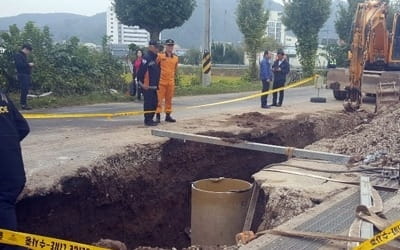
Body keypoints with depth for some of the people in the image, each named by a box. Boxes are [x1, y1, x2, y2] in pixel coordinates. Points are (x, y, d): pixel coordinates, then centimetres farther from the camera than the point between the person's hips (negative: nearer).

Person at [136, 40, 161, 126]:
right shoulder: (146, 58, -14)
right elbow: (141, 71, -19)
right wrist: (141, 83, -17)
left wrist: (157, 83, 20)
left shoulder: (155, 58, 15)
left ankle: (150, 119, 22)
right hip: (147, 86, -9)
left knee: (154, 103, 12)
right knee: (148, 103, -5)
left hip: (154, 86, 9)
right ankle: (147, 120, 2)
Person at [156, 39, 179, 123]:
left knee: (169, 99, 10)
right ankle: (158, 115, 0)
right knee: (159, 99, -4)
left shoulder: (176, 58, 10)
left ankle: (168, 115, 18)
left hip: (171, 82, 4)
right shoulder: (160, 56, -3)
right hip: (161, 81, -4)